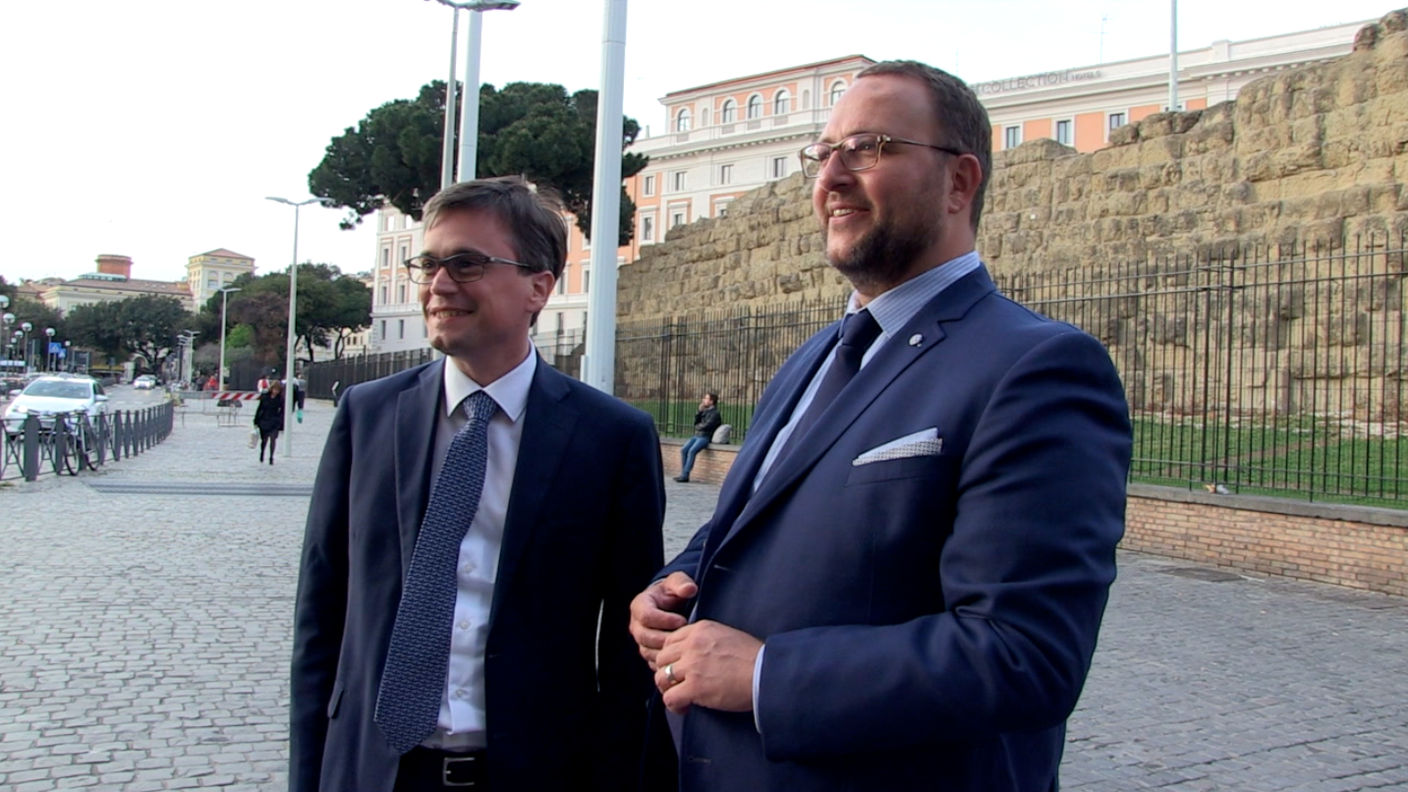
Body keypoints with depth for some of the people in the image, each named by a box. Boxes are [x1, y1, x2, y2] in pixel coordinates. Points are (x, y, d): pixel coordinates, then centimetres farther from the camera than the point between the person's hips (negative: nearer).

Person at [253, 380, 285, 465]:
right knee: (264, 439, 10)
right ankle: (262, 453, 37)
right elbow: (259, 409, 3)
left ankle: (271, 457, 2)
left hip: (274, 423, -1)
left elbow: (282, 412, -2)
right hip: (264, 421, 1)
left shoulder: (280, 399, -6)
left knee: (273, 438, -11)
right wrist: (256, 422, 3)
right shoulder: (264, 396, -3)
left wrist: (281, 425, -5)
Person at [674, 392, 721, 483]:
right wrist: (699, 411, 5)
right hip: (697, 435, 8)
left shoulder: (714, 413, -6)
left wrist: (698, 426, 3)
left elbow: (706, 426, -15)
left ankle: (685, 475, -26)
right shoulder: (705, 410, 17)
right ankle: (683, 474, -13)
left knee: (692, 451, -27)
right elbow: (696, 421, 14)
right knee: (683, 450, -12)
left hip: (705, 437, -8)